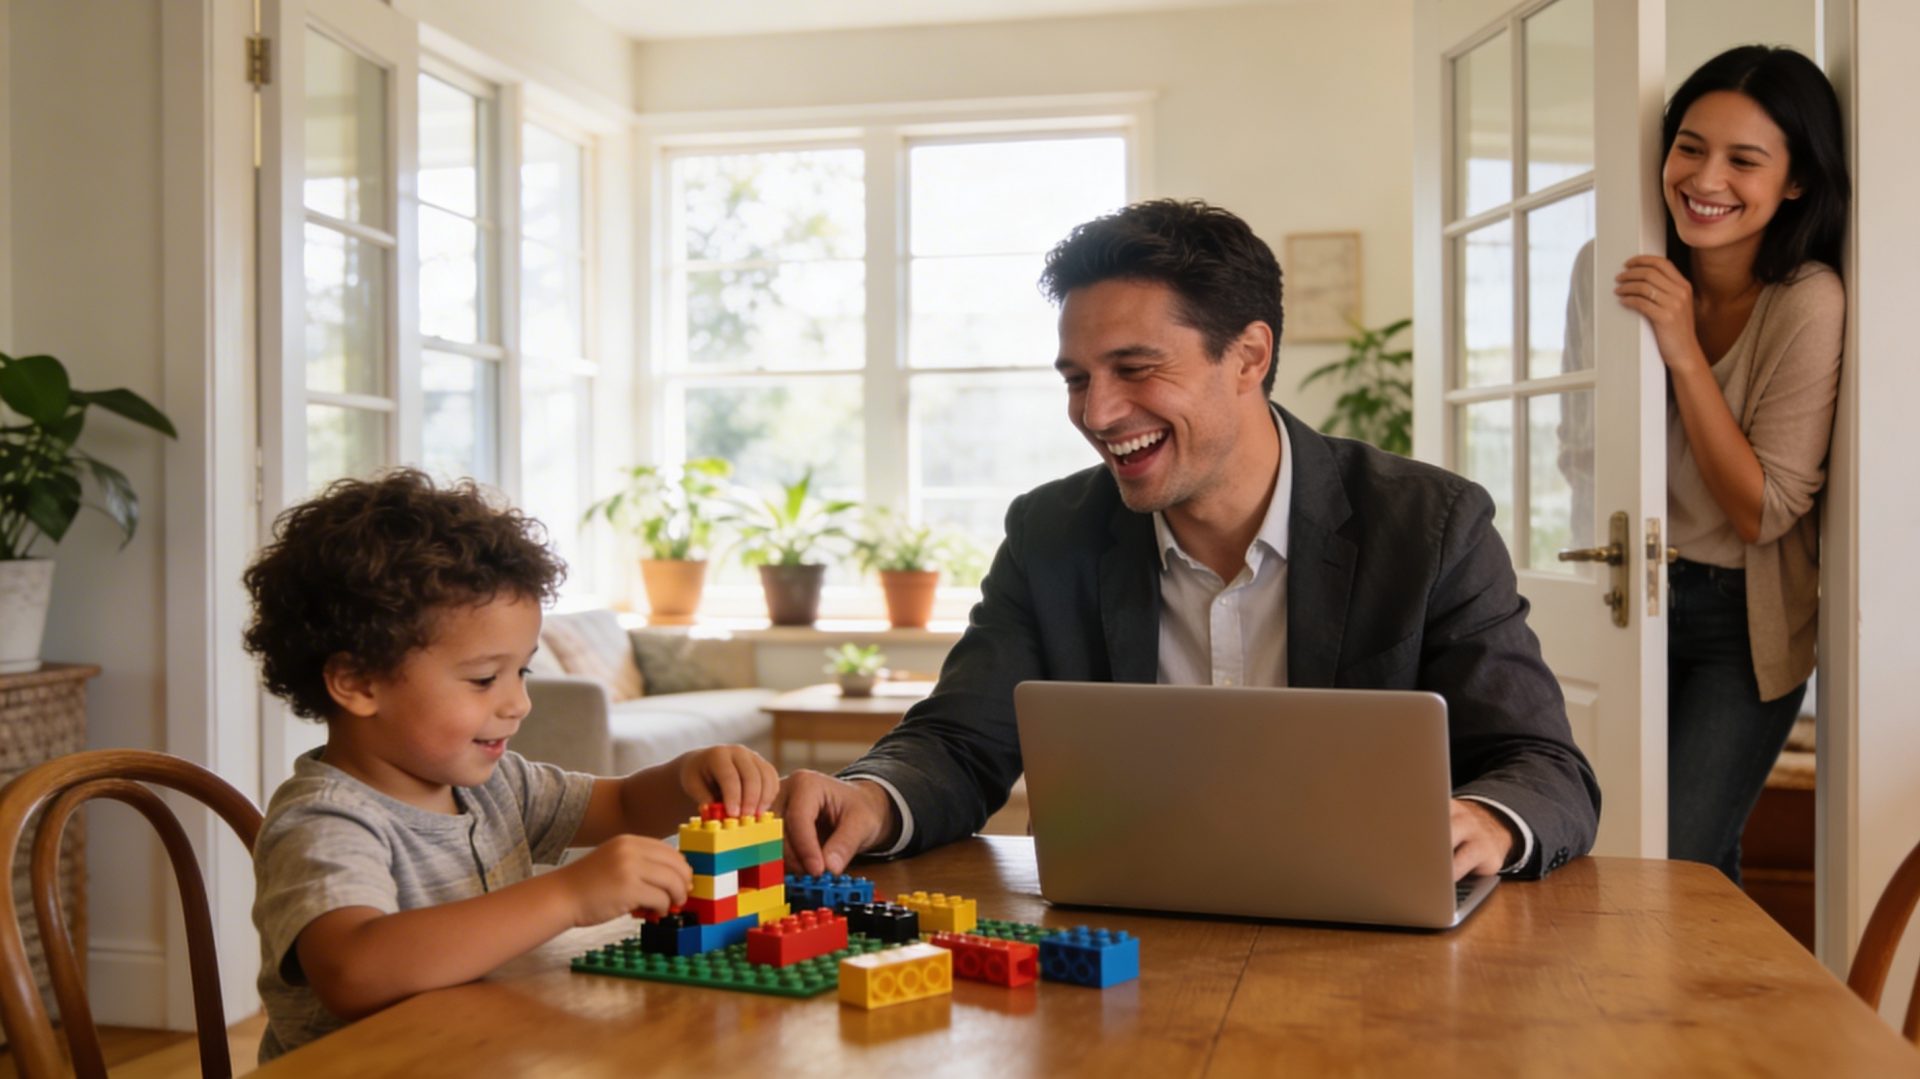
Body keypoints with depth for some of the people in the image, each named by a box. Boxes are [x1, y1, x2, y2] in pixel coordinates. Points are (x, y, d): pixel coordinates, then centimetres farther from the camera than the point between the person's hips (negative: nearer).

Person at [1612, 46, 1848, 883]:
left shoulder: (1808, 304, -20)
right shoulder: (1622, 274, -5)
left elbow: (1763, 513, -20)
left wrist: (1684, 351, -26)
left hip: (1743, 619, -4)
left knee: (1676, 861, -7)